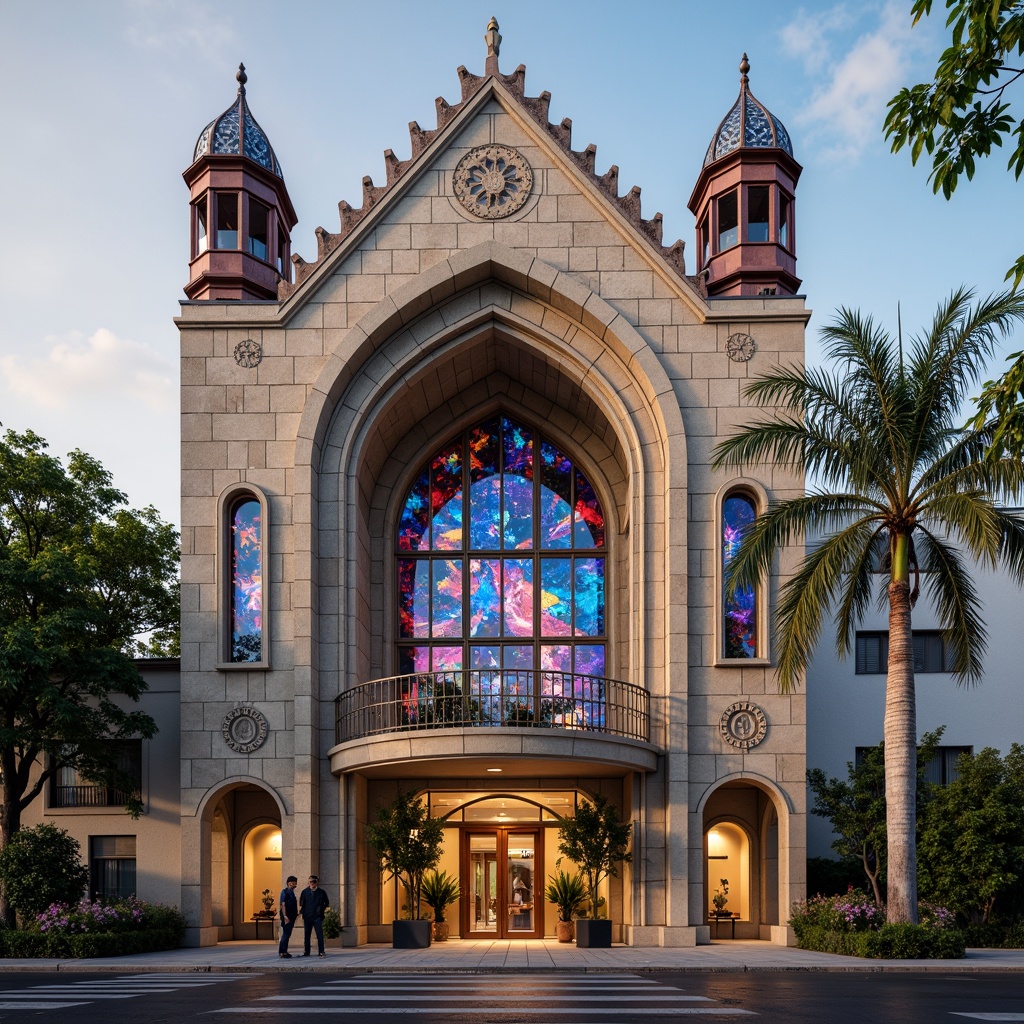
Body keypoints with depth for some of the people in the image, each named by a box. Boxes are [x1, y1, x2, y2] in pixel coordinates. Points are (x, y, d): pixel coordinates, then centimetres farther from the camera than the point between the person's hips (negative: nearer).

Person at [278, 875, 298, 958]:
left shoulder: (291, 892, 16)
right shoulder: (285, 891, -10)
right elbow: (283, 904, -16)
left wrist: (296, 913, 19)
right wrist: (285, 916, -23)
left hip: (291, 916, 9)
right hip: (287, 917, -9)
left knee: (288, 934, 11)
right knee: (286, 934, -8)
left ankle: (284, 952, 16)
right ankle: (282, 952, -6)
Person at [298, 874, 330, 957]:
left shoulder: (321, 892, 3)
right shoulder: (305, 892, 6)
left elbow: (327, 903, 13)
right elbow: (301, 902, 16)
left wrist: (322, 909, 2)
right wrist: (301, 909, 2)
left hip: (317, 916, -2)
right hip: (307, 916, 2)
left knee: (320, 934, -6)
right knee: (306, 935, 6)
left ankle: (321, 951, -3)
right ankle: (306, 952, 13)